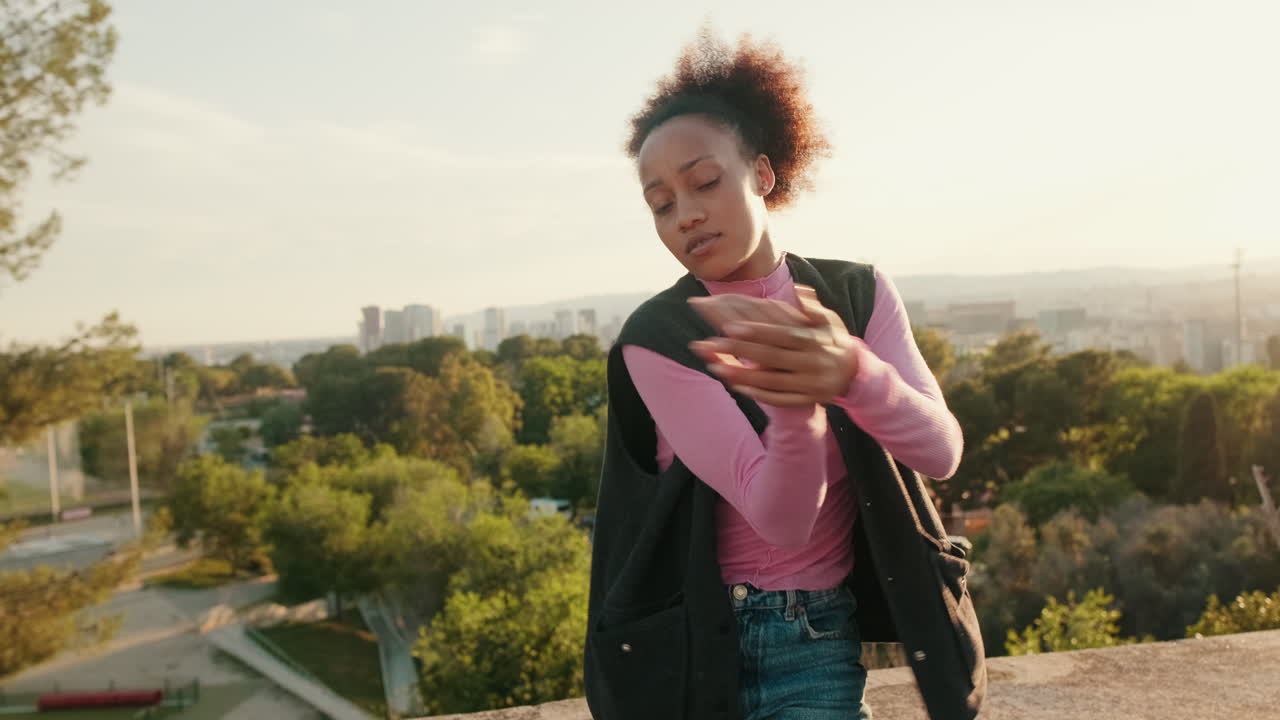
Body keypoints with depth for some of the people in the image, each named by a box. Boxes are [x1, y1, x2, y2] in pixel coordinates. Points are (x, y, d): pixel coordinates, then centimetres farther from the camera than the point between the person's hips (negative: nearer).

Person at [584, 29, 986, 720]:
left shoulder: (860, 294, -4)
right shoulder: (655, 341, -14)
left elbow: (939, 451, -18)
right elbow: (782, 519, -20)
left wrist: (849, 370, -37)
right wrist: (795, 407, -40)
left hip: (819, 643, 2)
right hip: (685, 641, -1)